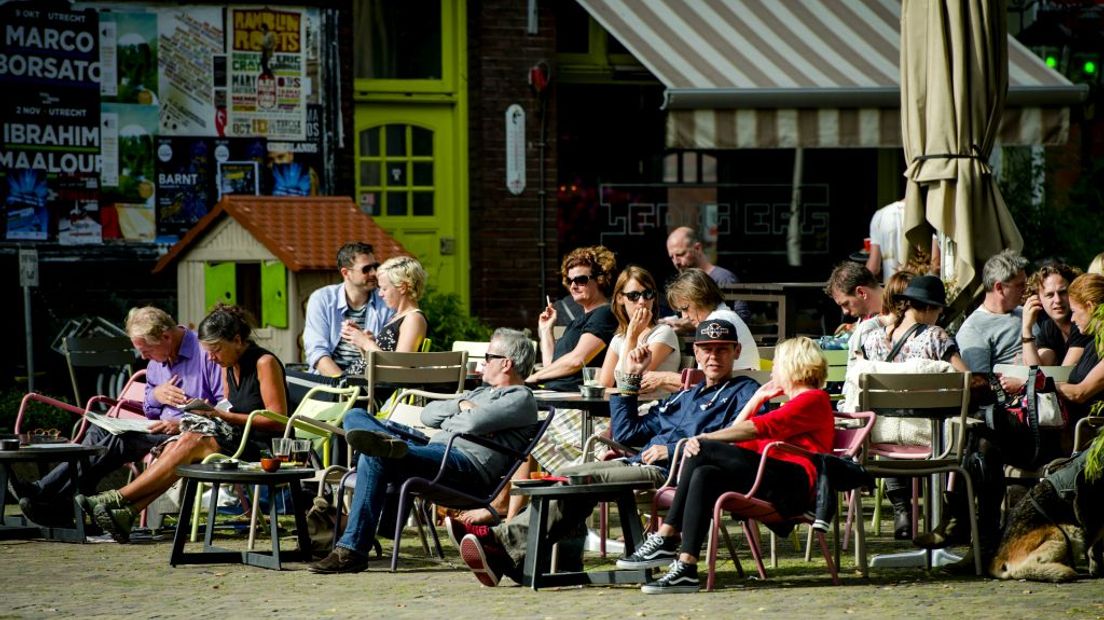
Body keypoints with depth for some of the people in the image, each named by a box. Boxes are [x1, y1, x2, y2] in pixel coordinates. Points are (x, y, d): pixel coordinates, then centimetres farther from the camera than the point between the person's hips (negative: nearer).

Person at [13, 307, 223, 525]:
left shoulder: (205, 354, -10)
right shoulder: (156, 363, 17)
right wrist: (155, 395, 1)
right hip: (161, 431, 8)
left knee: (119, 440, -25)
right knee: (100, 431, -14)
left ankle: (45, 492, -27)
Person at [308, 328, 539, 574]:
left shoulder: (521, 399, 5)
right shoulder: (482, 392, 36)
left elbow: (473, 422, -13)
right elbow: (427, 415, 25)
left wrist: (447, 422, 7)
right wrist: (461, 404, 8)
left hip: (468, 464, -10)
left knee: (373, 459, -32)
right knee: (355, 416, 0)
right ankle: (387, 443, -34)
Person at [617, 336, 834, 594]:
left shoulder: (814, 400, 2)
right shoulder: (792, 405, 33)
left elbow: (755, 428, -10)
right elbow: (737, 434, 28)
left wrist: (703, 439, -12)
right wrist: (757, 399, 27)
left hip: (794, 483, -9)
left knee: (702, 452, -19)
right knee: (704, 475, -15)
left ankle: (666, 538, -21)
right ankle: (686, 567, -26)